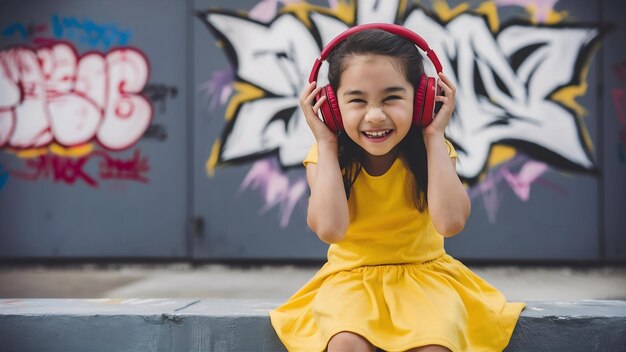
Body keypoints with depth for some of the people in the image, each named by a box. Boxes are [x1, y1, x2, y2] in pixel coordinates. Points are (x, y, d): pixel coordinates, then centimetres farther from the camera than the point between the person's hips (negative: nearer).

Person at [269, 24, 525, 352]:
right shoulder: (327, 156, -9)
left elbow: (450, 221, -26)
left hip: (424, 274, 0)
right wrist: (326, 143, -20)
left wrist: (434, 136, -20)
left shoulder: (433, 152, -8)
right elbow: (330, 229, -27)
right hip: (351, 278, 0)